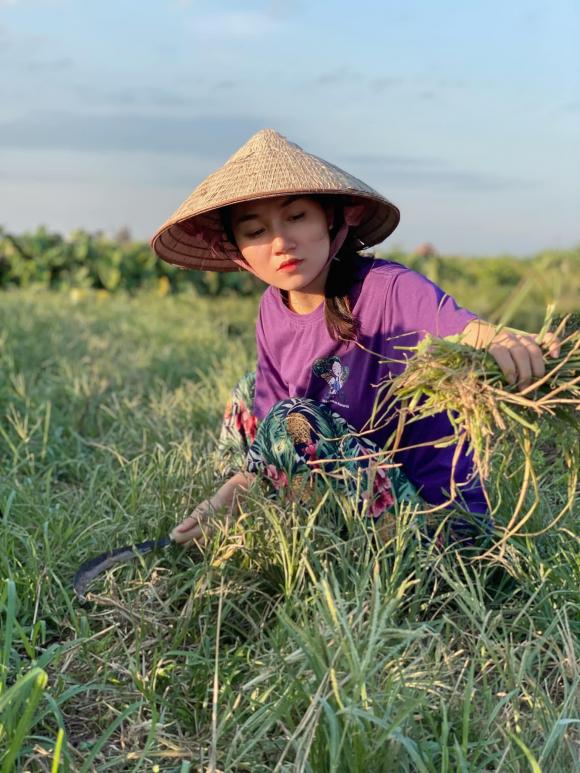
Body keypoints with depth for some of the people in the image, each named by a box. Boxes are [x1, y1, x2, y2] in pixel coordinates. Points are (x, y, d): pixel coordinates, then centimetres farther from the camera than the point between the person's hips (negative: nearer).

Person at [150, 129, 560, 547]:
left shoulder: (388, 290, -23)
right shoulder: (273, 311, -2)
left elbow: (455, 324, -44)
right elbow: (267, 432, 2)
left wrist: (498, 341, -67)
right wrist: (231, 493, -14)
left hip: (438, 511, -7)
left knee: (290, 421, -24)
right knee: (251, 392, 12)